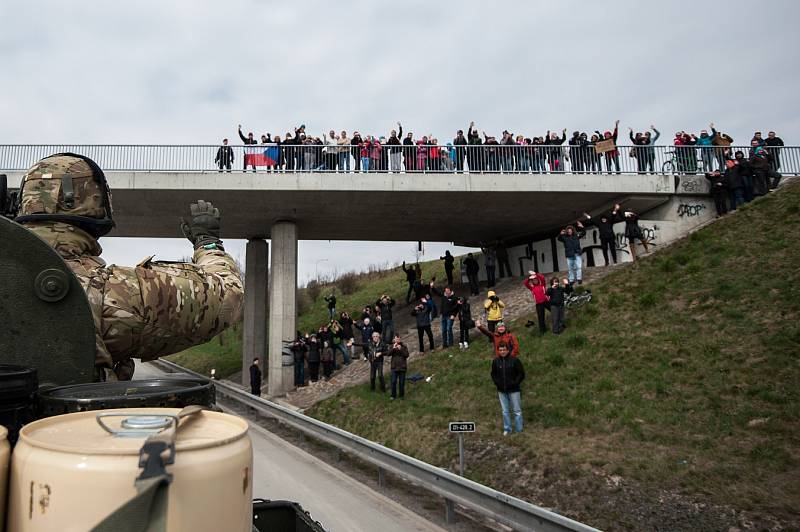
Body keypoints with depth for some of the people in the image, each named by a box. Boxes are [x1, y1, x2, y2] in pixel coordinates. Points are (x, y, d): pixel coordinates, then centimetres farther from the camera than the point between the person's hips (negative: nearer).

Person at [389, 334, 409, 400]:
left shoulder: (404, 346, 0)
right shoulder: (392, 346, 3)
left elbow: (407, 355, -9)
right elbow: (389, 354, -10)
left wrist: (400, 349, -20)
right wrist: (393, 348, -23)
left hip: (402, 367, 0)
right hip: (394, 367, 1)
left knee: (402, 382, 6)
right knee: (393, 382, -1)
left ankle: (401, 395, 19)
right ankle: (393, 395, 10)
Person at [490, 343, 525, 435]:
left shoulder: (515, 360, -8)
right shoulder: (495, 361, 2)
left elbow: (521, 374, -4)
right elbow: (493, 374, 15)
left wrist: (515, 383, -11)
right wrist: (497, 383, 1)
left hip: (513, 390, -3)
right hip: (501, 390, 3)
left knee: (517, 411, 3)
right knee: (505, 411, 11)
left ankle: (519, 430, 11)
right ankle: (507, 429, 22)